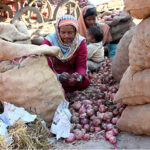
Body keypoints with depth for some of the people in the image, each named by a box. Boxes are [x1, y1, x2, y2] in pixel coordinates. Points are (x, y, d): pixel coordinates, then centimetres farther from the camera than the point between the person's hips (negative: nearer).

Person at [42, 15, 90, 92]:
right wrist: (58, 77, -43)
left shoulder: (80, 42, -9)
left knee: (85, 81, -27)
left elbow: (81, 65, -10)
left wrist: (80, 76, -36)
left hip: (71, 73, 3)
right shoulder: (49, 42, -16)